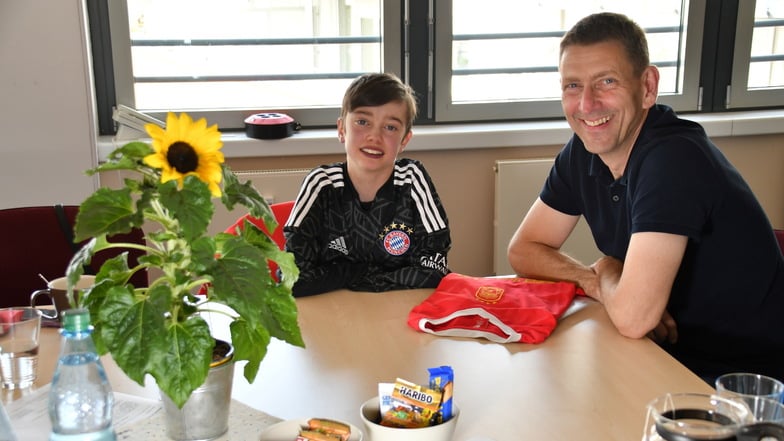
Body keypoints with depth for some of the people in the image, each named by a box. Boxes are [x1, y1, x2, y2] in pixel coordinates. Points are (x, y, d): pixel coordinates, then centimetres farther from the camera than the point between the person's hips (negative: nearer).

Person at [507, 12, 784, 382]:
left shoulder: (675, 158, -27)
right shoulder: (584, 151, -2)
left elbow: (632, 317, -31)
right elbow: (523, 249, 5)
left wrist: (605, 271, -9)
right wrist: (596, 282, -13)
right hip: (671, 355, 7)